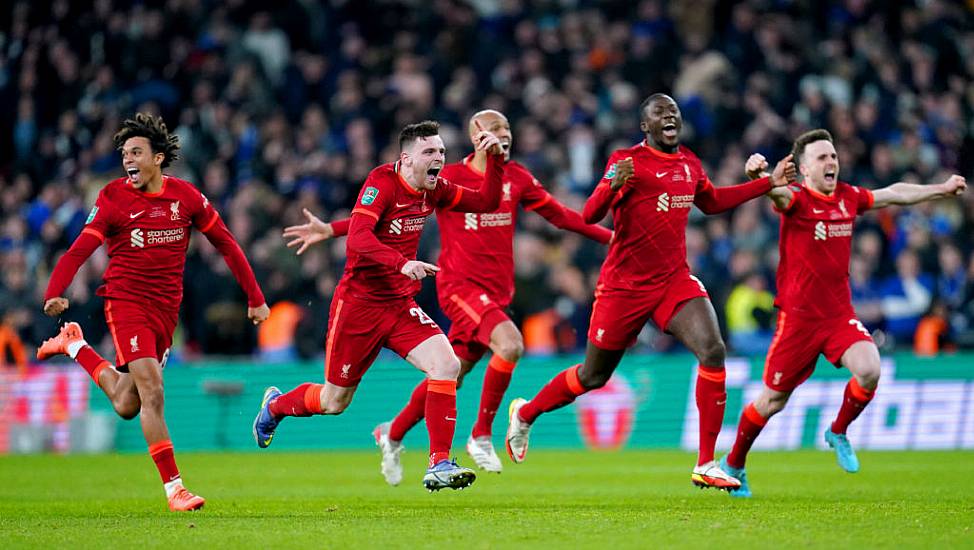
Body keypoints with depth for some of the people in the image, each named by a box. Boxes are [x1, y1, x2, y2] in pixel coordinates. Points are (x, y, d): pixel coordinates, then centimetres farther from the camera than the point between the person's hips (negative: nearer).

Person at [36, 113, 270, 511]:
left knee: (126, 406, 10)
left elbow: (225, 243, 9)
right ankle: (173, 487, -12)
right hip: (126, 302, -4)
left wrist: (254, 297, 9)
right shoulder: (113, 198, -7)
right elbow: (80, 250, -13)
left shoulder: (185, 196, 1)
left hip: (166, 309, 4)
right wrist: (54, 294, -30)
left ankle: (76, 347, 35)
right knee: (152, 392, -17)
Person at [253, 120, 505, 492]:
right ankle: (275, 405, 42)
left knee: (447, 365, -19)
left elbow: (486, 202, 10)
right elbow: (357, 240, -30)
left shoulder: (435, 190, 2)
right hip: (358, 304, -6)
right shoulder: (382, 182, -18)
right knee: (334, 401, 9)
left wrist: (494, 158, -5)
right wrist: (402, 263, -43)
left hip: (400, 305, 6)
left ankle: (439, 465, -16)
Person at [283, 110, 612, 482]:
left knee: (451, 377, 7)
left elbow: (559, 214, 19)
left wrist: (609, 236, 15)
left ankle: (393, 435, 30)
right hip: (459, 284, -5)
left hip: (497, 290, 5)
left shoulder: (516, 178, 8)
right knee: (509, 343, -28)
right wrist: (330, 230, -5)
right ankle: (481, 436, -13)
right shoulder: (449, 178, -5)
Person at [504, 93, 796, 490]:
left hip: (675, 280, 5)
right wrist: (612, 185, -39)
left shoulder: (690, 163, 8)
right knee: (593, 375, 8)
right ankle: (524, 414, 38)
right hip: (624, 285, -5)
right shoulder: (627, 161, -11)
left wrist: (769, 183, 24)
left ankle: (706, 466, -14)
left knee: (712, 350, -19)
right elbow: (589, 215, -19)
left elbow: (712, 202, 28)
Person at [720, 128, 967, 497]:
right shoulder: (797, 199, -11)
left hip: (839, 313, 5)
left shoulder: (848, 197, 6)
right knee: (773, 400, 2)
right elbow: (778, 193, -35)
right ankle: (733, 464, 25)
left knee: (869, 370, -21)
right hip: (798, 315, -4)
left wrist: (941, 189, 31)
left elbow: (894, 194, 24)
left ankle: (838, 432, 7)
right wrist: (758, 174, -58)